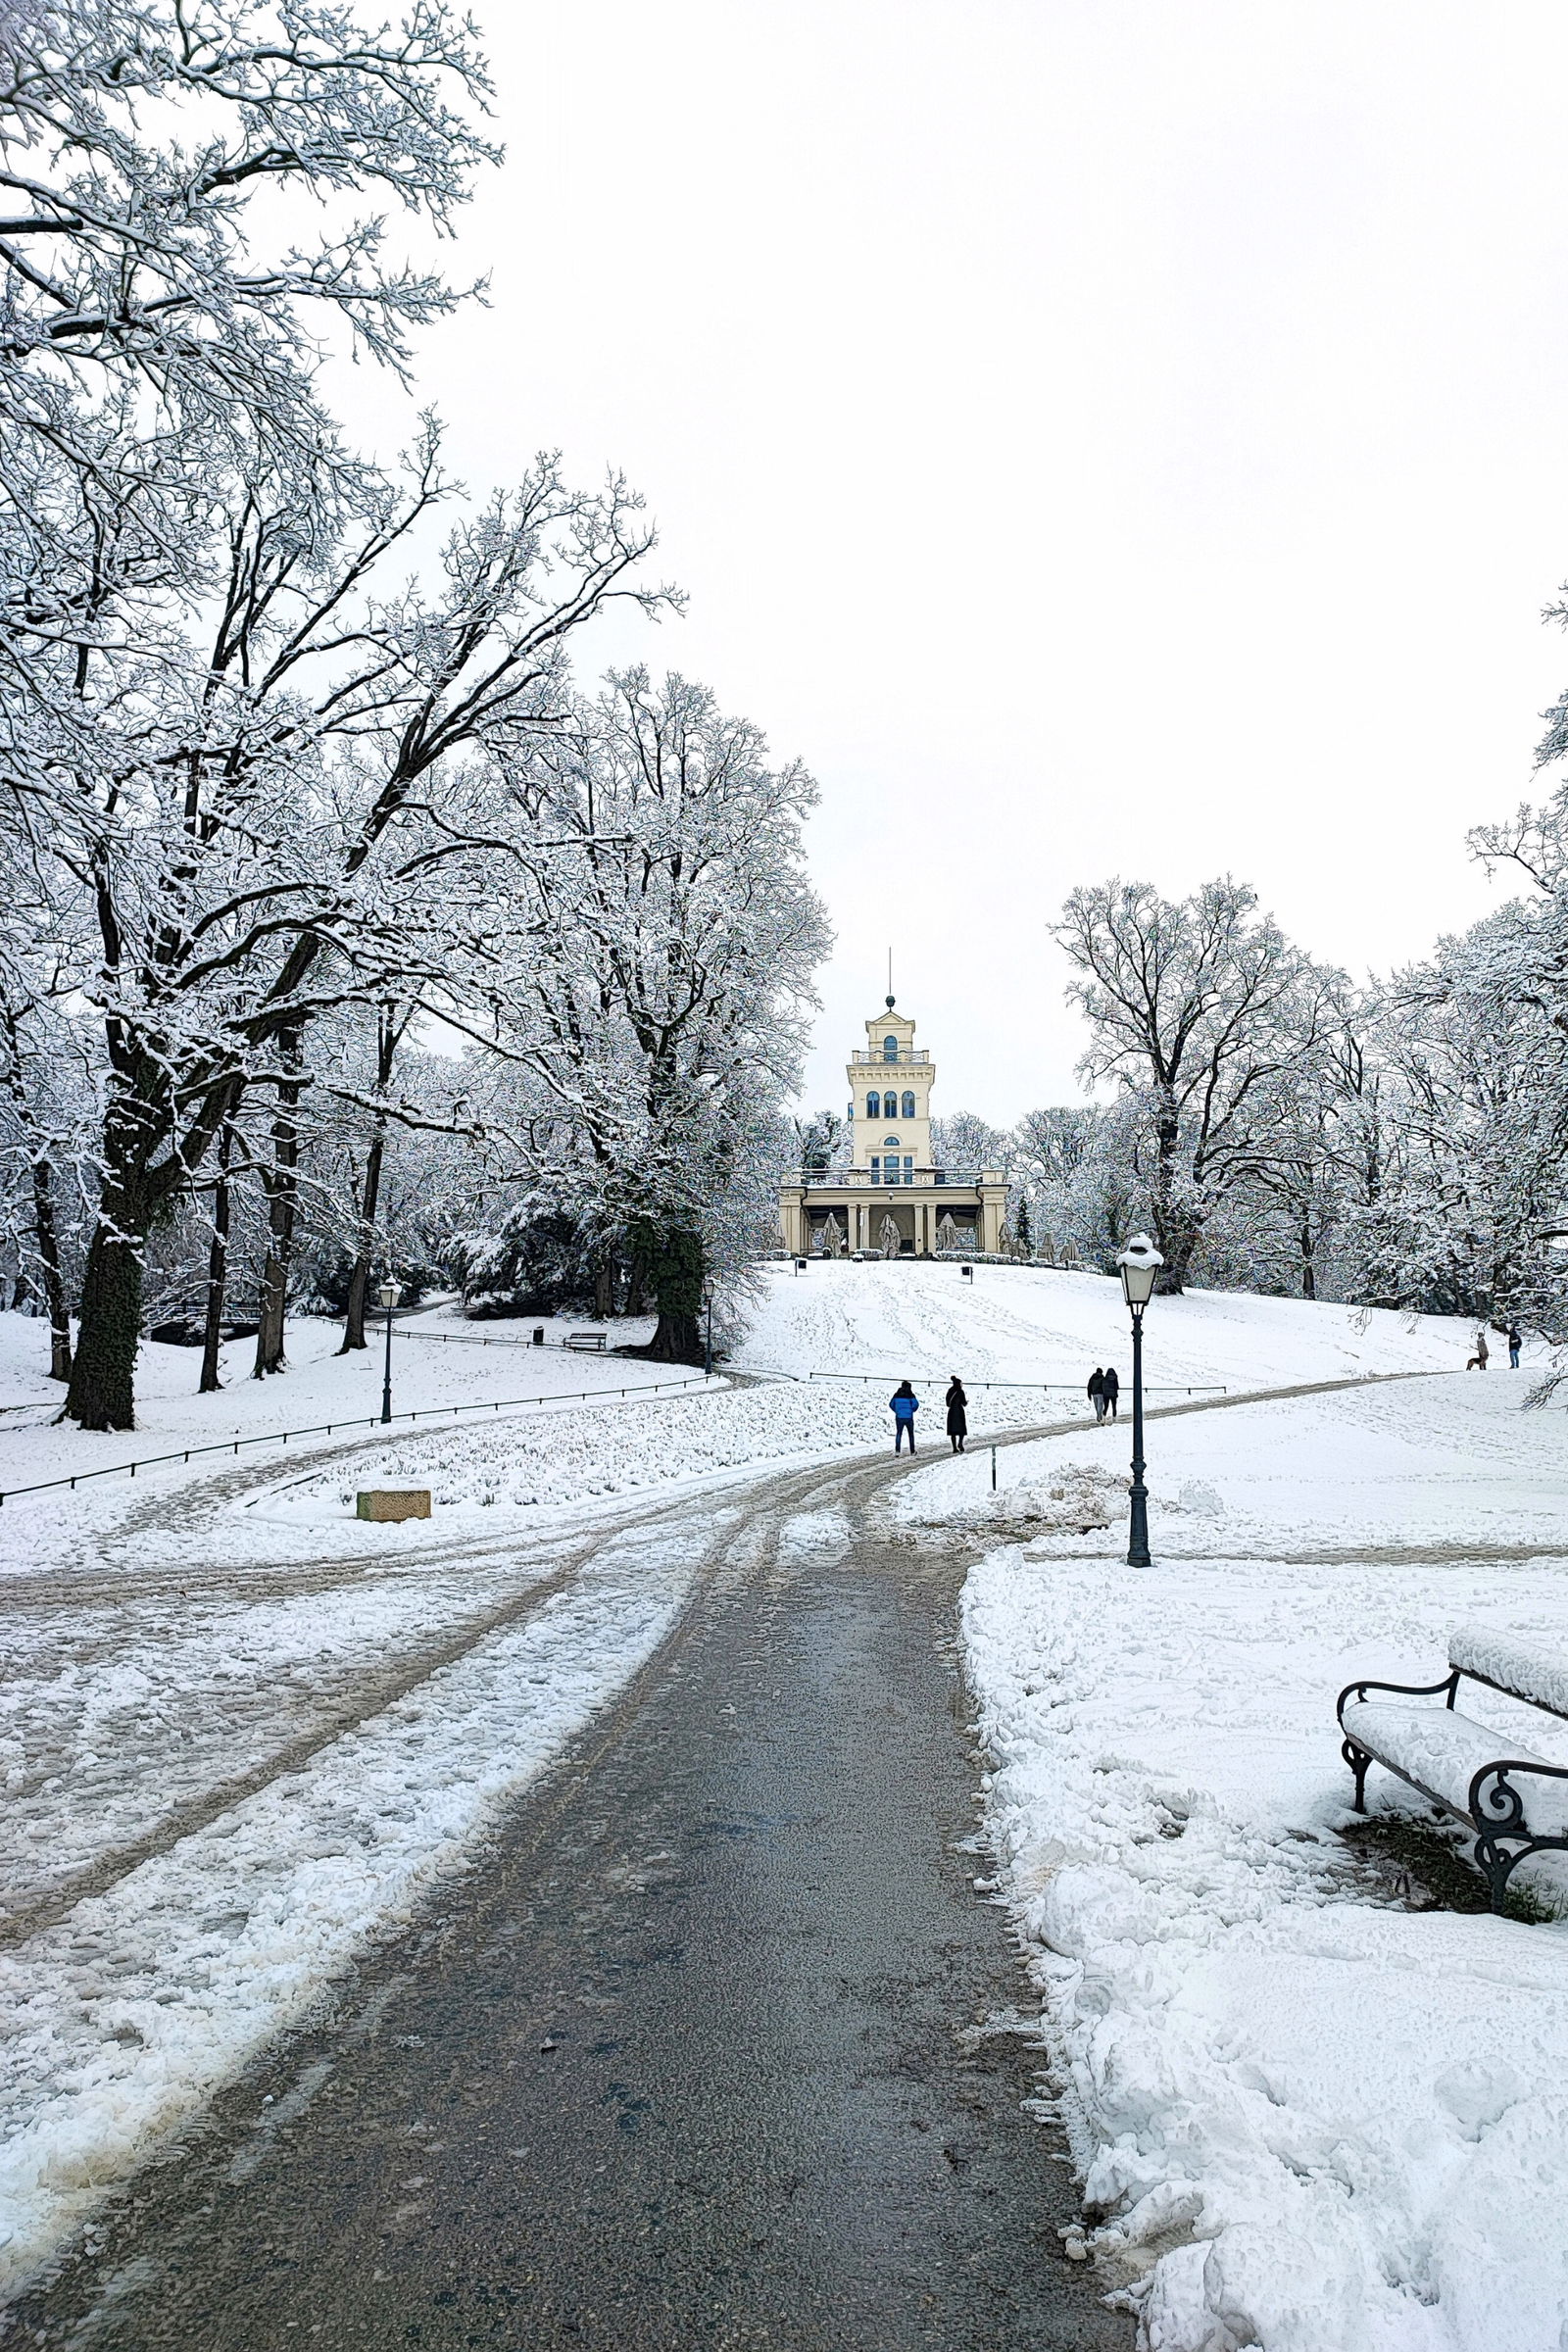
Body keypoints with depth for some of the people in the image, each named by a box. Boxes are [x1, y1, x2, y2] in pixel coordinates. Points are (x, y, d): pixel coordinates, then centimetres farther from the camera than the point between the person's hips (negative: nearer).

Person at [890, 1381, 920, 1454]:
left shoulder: (896, 1394, 4)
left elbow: (891, 1404, 6)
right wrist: (912, 1410, 2)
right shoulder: (910, 1395, -6)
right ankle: (912, 1451, 19)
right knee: (911, 1434, 14)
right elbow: (916, 1404, -16)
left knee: (898, 1434, 7)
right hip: (909, 1417, -2)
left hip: (899, 1417, 2)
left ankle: (897, 1450, -8)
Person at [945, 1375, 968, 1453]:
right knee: (962, 1429, 5)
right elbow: (964, 1403, -8)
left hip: (951, 1412, 5)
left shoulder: (950, 1391, 7)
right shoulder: (960, 1391, -9)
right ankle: (960, 1443, -17)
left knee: (953, 1431, 6)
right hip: (959, 1412, -5)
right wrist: (967, 1402, 14)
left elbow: (948, 1404, 9)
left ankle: (955, 1448, 5)